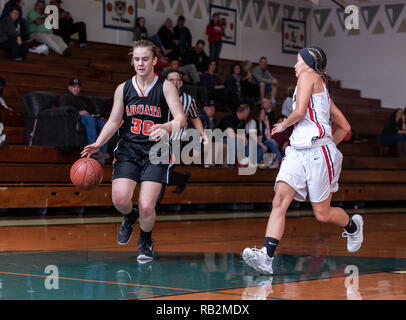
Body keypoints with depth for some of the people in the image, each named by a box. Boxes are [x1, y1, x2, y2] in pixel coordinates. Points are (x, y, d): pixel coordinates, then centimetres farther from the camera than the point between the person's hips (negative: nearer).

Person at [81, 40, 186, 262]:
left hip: (155, 152, -2)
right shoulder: (123, 89, 7)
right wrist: (98, 144, -5)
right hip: (128, 150, 3)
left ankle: (145, 239, 21)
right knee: (120, 199, -19)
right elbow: (113, 122, 12)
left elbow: (180, 119, -13)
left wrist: (166, 127, -35)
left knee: (146, 207, -14)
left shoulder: (165, 87, -3)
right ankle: (130, 218, 21)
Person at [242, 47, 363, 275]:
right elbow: (345, 127, 24)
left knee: (322, 214, 3)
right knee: (280, 200, -12)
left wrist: (284, 124, 2)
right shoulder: (321, 89, 24)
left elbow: (300, 111, -16)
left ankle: (353, 225, 33)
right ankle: (267, 257, -22)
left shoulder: (309, 75, -1)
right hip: (298, 152, 9)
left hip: (319, 153, -9)